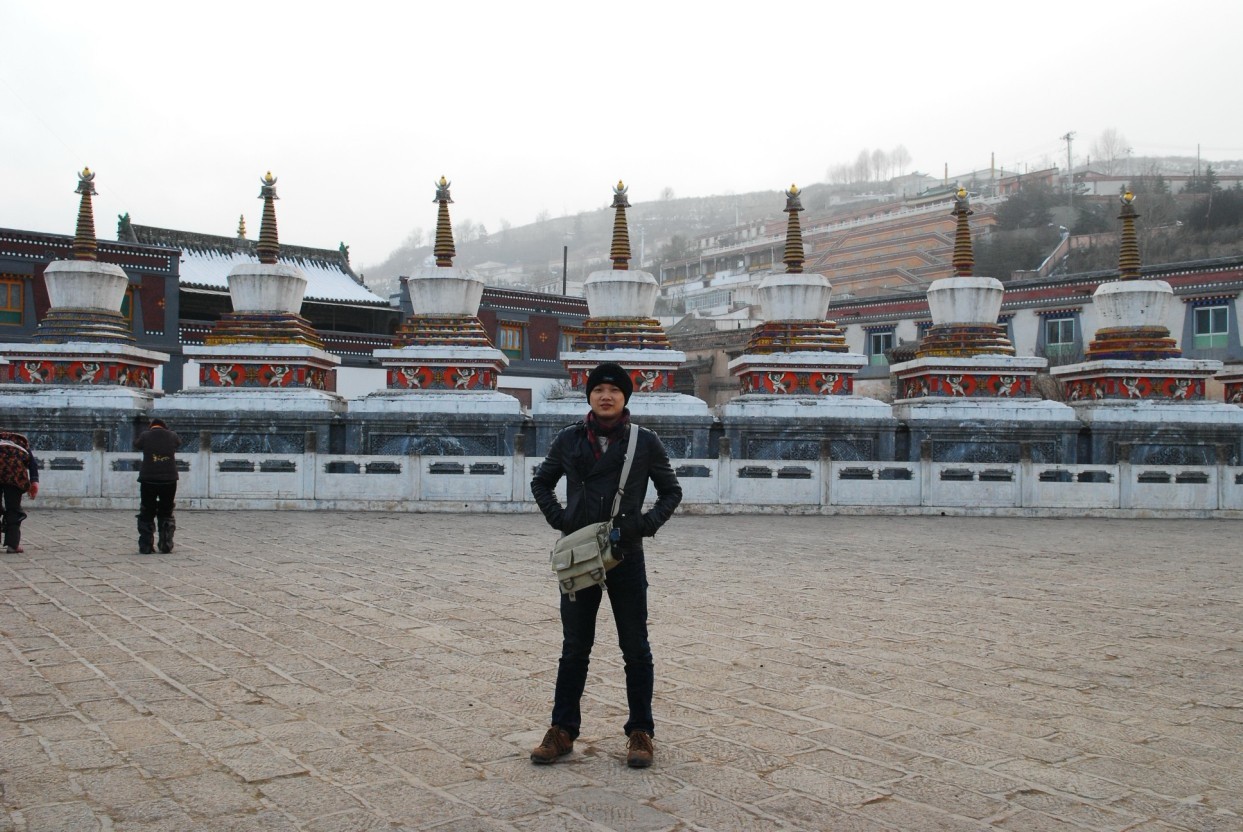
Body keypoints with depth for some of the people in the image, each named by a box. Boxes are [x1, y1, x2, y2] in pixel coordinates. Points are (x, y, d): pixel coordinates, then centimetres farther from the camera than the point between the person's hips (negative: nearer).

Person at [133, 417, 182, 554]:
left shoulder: (145, 436, -1)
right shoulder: (172, 436, 3)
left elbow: (136, 445, 18)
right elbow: (178, 443, 24)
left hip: (148, 480, -1)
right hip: (169, 480, 1)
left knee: (146, 515, 9)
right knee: (166, 514, 13)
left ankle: (145, 546, 6)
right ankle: (166, 546, 9)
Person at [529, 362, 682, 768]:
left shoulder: (645, 442, -1)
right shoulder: (569, 440, 3)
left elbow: (671, 491, 8)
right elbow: (541, 482, 15)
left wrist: (646, 523, -8)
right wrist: (559, 518, -1)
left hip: (626, 556, -1)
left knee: (636, 649, 7)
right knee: (574, 649, 10)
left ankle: (640, 732, 20)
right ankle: (562, 731, 21)